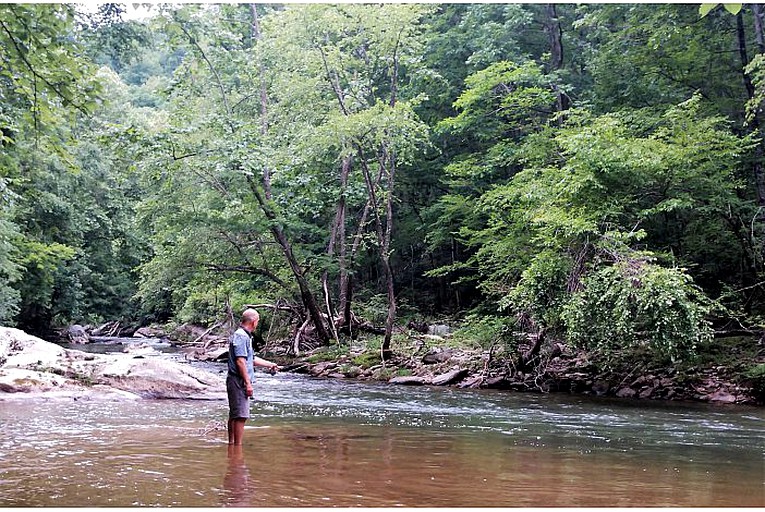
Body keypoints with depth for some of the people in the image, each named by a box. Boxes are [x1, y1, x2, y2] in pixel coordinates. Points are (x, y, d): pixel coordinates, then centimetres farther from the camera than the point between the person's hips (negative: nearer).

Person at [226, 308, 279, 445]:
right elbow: (240, 361, -21)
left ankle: (231, 443, 22)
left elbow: (252, 359, 28)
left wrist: (270, 364, 37)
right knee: (241, 416, -9)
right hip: (239, 381, -11)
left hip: (236, 382, 11)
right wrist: (248, 382, -21)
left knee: (234, 415, 15)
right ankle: (238, 445, -7)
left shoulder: (244, 336, 19)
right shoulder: (241, 336, -14)